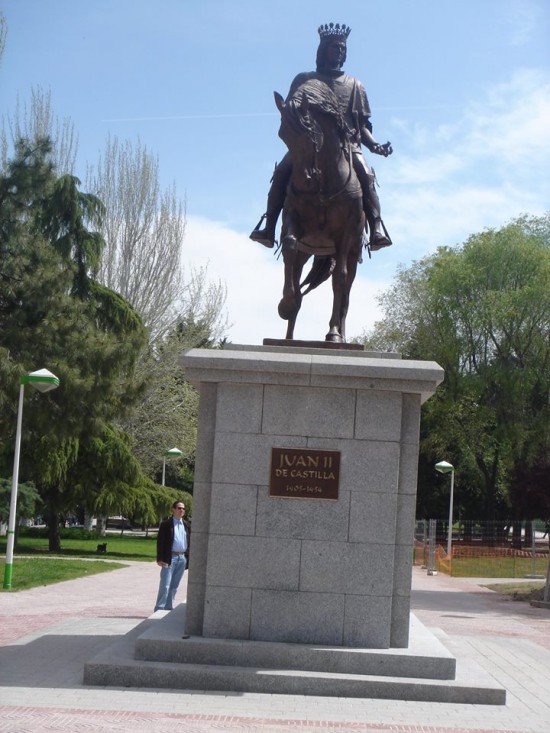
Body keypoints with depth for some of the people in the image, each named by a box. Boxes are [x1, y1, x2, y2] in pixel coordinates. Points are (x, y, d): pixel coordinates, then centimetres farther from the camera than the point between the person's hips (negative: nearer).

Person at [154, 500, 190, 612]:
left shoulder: (186, 525, 13)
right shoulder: (166, 524, -3)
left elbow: (189, 542, 16)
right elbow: (160, 542, -6)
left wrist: (189, 558, 8)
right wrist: (160, 559, -14)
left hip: (182, 558, 5)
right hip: (170, 558, -5)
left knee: (174, 586, 9)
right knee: (165, 585, -7)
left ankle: (168, 608, 15)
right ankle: (159, 609, -3)